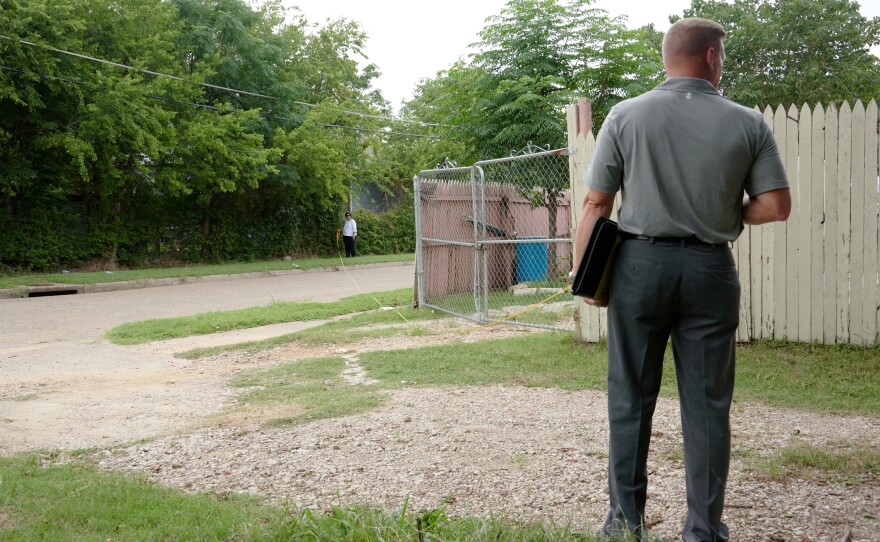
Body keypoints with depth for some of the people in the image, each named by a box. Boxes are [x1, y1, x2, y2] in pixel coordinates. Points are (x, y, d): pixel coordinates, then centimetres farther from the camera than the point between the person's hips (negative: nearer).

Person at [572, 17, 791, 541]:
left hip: (640, 264, 0)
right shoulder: (748, 123, 0)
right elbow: (776, 206, -2)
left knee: (631, 400, 9)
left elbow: (596, 205, -3)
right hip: (710, 269, 0)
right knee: (707, 404, 8)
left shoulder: (626, 116, -2)